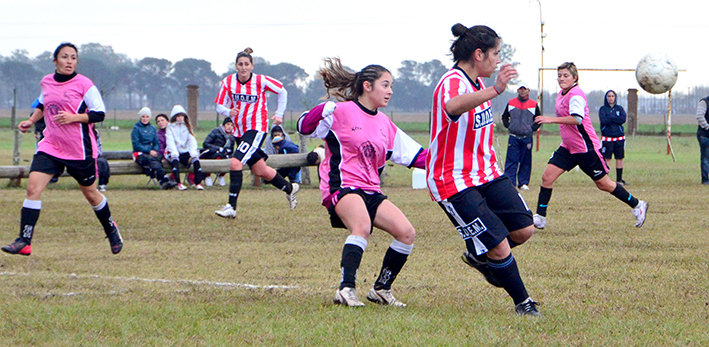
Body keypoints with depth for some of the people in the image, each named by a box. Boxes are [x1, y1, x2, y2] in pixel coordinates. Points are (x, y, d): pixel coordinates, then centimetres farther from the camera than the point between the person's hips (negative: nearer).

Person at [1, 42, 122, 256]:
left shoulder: (84, 84, -10)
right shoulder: (46, 82, 5)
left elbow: (99, 114, -11)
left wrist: (73, 117, -23)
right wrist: (31, 121, 9)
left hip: (80, 150, -3)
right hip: (50, 146, 4)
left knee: (90, 193, 12)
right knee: (33, 187, -14)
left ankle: (111, 229, 40)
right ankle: (24, 241, -14)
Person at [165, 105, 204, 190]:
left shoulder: (187, 127, 16)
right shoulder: (170, 127, 6)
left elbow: (192, 140, 4)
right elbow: (170, 141, -8)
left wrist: (193, 153, -15)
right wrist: (174, 153, -26)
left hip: (185, 152, 3)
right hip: (173, 152, -3)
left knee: (195, 159, -28)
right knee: (175, 159, -37)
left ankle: (198, 183, -33)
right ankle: (178, 183, -45)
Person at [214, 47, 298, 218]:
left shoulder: (260, 81, -11)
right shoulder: (228, 82, -3)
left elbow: (282, 91, 4)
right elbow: (220, 106, -1)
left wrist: (279, 114, 2)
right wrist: (229, 112, -22)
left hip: (257, 129, -6)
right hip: (239, 131, 6)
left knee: (235, 163, -22)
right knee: (260, 171, 14)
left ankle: (231, 207, -22)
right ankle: (290, 188, 38)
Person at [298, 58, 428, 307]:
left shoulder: (385, 124, 18)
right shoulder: (341, 112, -2)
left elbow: (415, 155, 22)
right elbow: (304, 127, -5)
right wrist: (321, 112, -24)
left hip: (371, 191, 8)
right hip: (341, 185, -8)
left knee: (406, 233, -6)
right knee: (362, 226, -35)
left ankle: (381, 289, 9)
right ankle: (346, 289, -39)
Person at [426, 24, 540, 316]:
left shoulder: (477, 82, 9)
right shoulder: (452, 82, -22)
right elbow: (453, 107, -49)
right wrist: (494, 90, -61)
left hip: (486, 172, 9)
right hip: (454, 181, -9)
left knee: (524, 229, 1)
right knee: (500, 247, -12)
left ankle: (480, 258, 28)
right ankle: (523, 303, 8)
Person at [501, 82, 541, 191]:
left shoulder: (533, 104, 7)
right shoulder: (511, 103, 9)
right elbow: (504, 117, 18)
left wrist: (532, 128, 0)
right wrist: (508, 126, 3)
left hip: (527, 138, 0)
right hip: (514, 137, 0)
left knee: (525, 161, 4)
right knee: (511, 161, -6)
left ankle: (523, 183, 11)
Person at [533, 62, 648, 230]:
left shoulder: (576, 95, -20)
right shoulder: (562, 94, 9)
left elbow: (577, 119, -37)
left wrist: (551, 119, -43)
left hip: (586, 147, -8)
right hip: (568, 147, 8)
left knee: (603, 184, 3)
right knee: (547, 177, -6)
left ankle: (637, 205, 21)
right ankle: (540, 218, -2)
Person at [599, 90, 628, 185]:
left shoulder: (619, 108, 11)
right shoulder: (603, 109, 3)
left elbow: (623, 119, -6)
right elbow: (603, 120, -13)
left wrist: (610, 118, -10)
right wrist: (616, 119, -9)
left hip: (619, 137, 3)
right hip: (607, 137, -3)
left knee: (619, 158, 4)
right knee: (607, 159, -6)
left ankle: (619, 179, 11)